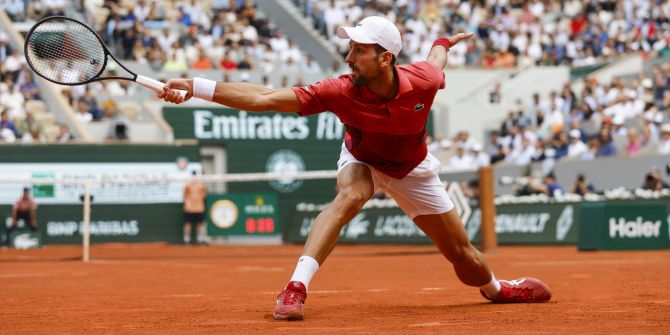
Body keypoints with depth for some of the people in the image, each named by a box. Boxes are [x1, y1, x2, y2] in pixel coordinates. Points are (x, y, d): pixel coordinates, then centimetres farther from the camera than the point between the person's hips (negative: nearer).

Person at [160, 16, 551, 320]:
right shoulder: (340, 92, -37)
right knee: (350, 196, -38)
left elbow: (436, 60, -5)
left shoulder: (422, 82, -32)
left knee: (464, 257, 8)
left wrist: (445, 42, 19)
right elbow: (262, 98, -43)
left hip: (412, 170, 2)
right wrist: (196, 87, -53)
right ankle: (296, 288, -42)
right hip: (362, 160, -2)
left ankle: (497, 288, 43)